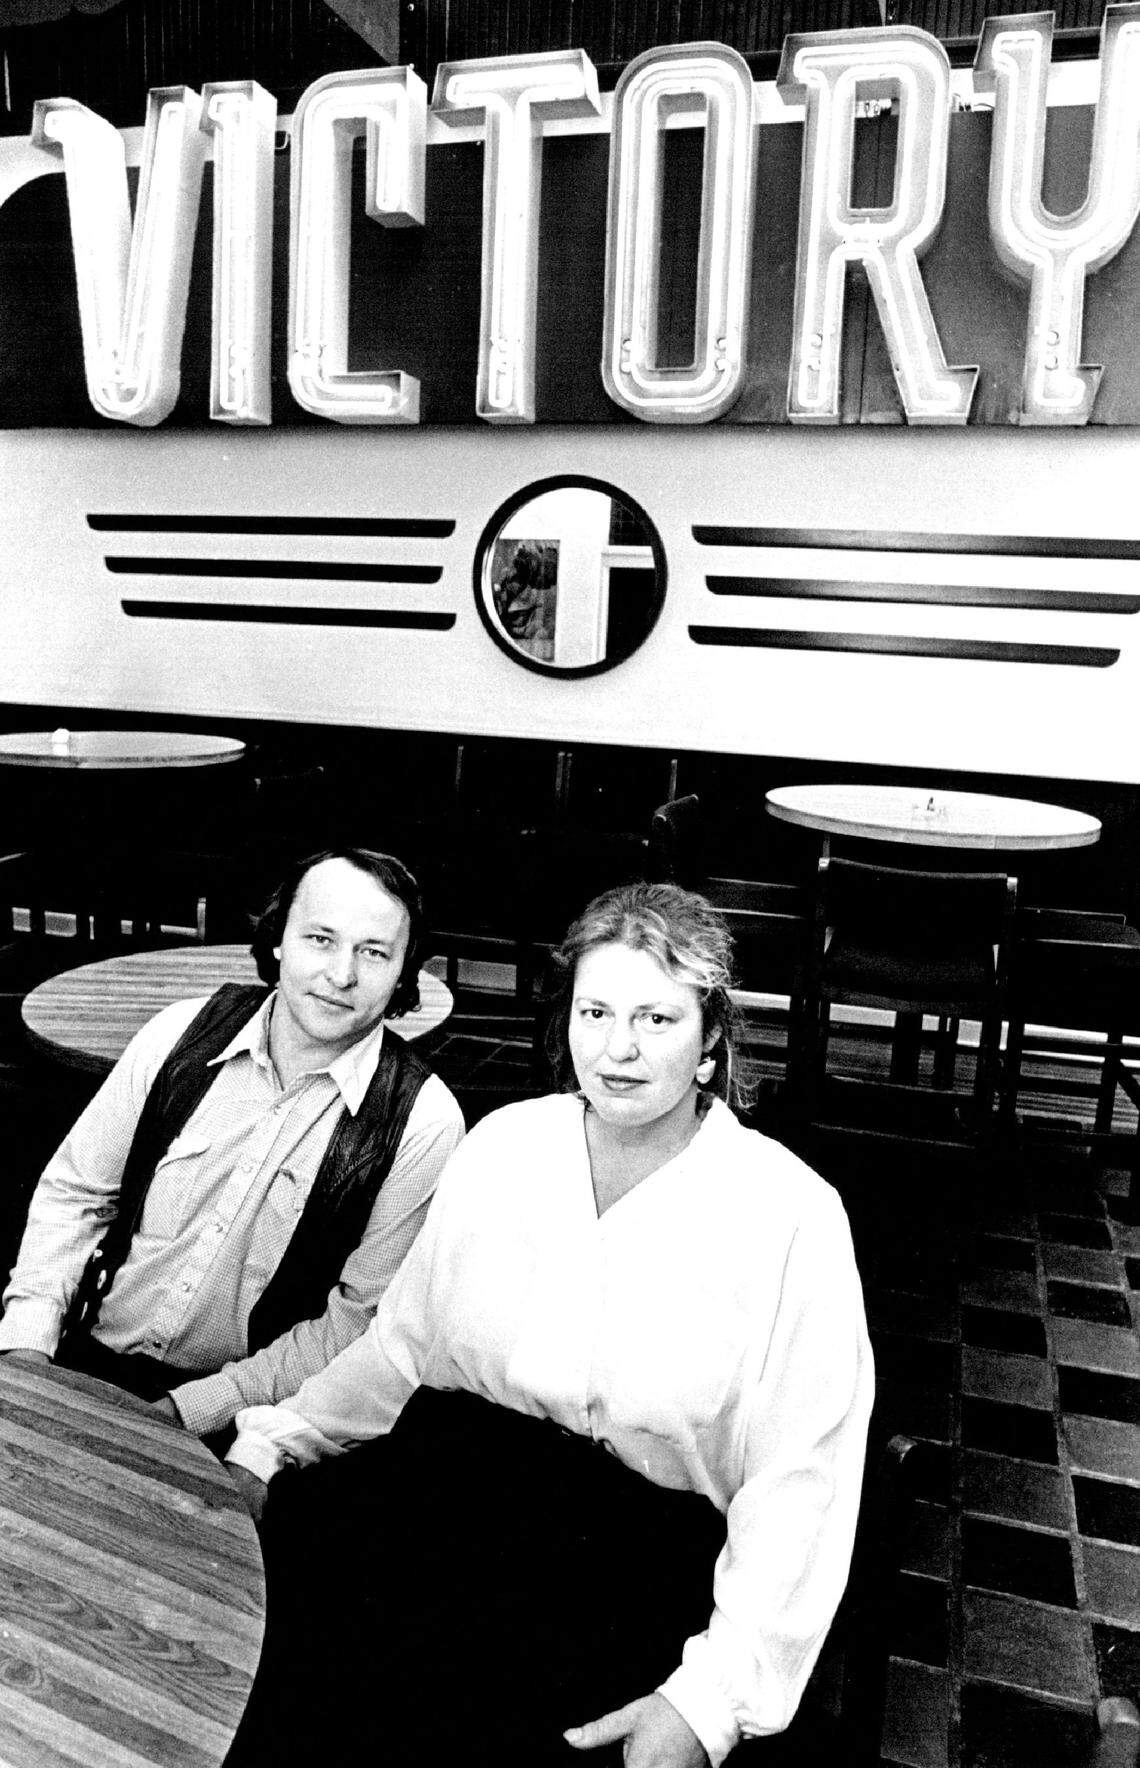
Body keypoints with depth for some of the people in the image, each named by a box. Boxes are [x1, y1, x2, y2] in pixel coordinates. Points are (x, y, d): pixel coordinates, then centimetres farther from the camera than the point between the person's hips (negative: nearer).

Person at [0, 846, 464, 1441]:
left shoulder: (422, 1121, -13)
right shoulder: (180, 1033, -3)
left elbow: (362, 1315, -8)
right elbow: (73, 1192, 7)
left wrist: (187, 1410, -14)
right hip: (76, 1363, 3)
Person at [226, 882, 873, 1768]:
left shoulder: (791, 1215, -7)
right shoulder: (502, 1145, 6)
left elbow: (801, 1485, -9)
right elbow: (401, 1344, 14)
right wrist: (267, 1447, 4)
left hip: (639, 1548, -3)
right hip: (446, 1481, 4)